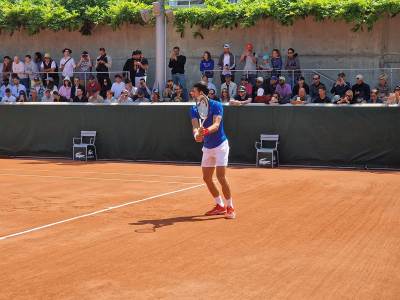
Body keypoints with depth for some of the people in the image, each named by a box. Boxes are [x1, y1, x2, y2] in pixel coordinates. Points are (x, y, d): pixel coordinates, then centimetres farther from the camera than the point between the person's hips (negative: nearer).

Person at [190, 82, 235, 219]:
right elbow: (195, 126, -16)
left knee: (221, 177, -14)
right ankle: (220, 206, 23)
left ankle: (230, 208, -3)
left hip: (220, 145, -6)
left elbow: (216, 125, -28)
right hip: (207, 147, 7)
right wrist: (197, 134, -39)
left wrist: (206, 131, -48)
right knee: (207, 178, 8)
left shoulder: (216, 106, -16)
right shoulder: (194, 109, -1)